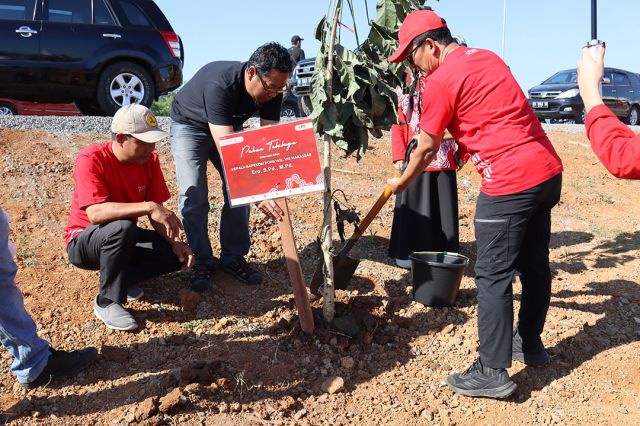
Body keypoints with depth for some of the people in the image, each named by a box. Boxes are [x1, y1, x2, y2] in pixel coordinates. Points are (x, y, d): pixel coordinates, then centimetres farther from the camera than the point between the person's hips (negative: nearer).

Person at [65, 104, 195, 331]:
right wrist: (147, 207, -43)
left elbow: (157, 212, -4)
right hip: (83, 243, -5)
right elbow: (95, 213, -38)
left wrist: (175, 242, -21)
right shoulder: (91, 159, -24)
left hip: (124, 240, 5)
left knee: (178, 254, -14)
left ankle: (124, 277, 7)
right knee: (122, 228, -38)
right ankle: (106, 302, -17)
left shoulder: (149, 159, -7)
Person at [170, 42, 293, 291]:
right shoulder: (219, 85, -41)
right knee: (193, 194, -16)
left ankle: (233, 258, 5)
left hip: (230, 128, 5)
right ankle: (202, 261, -2)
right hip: (190, 125, -5)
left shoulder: (271, 90, -23)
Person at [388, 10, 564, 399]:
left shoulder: (440, 81, -8)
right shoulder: (488, 57, 16)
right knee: (534, 264, 18)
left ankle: (493, 373, 6)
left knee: (493, 277, -1)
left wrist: (401, 183, 17)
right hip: (548, 170, 9)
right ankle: (530, 343, 35)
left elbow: (426, 149, 1)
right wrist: (466, 145, 33)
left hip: (511, 183, -9)